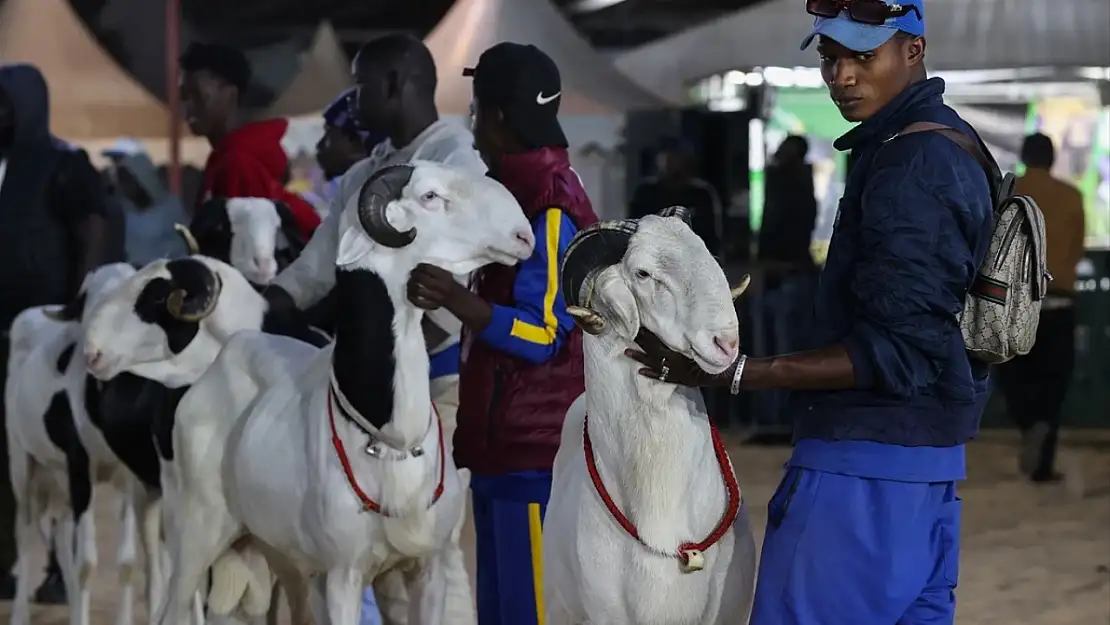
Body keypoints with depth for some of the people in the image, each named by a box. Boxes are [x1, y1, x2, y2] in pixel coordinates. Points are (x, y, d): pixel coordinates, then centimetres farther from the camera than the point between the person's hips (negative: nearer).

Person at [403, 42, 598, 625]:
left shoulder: (550, 206, -16)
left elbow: (543, 335, -21)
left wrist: (458, 300, -33)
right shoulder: (516, 192, 15)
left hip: (533, 452, -10)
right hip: (502, 446, 10)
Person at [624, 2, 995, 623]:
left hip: (866, 459, -11)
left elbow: (896, 351, -22)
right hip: (933, 455, 11)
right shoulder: (952, 146, 14)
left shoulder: (910, 167, -18)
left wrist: (733, 374, -24)